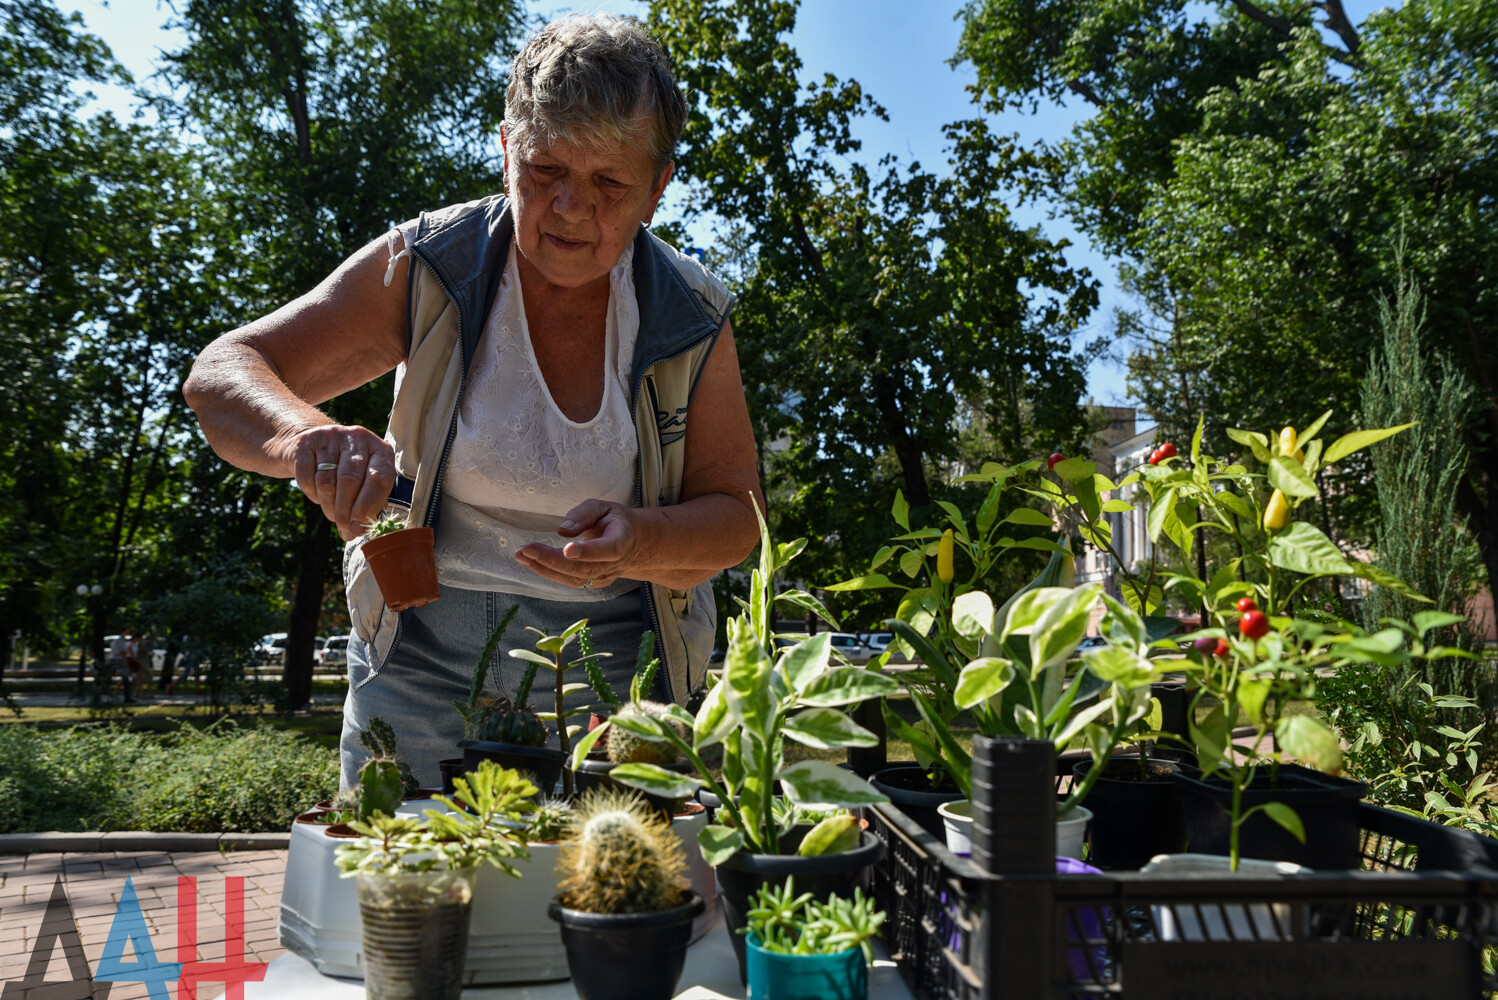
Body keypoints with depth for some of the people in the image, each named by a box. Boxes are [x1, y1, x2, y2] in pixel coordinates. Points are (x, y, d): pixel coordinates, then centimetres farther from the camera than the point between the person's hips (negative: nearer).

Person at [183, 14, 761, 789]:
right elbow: (221, 375, -10)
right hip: (424, 650, 0)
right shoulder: (426, 268, -9)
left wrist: (642, 542, -25)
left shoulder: (694, 319, -7)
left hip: (613, 663, 0)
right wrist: (308, 437, -34)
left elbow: (736, 513, -2)